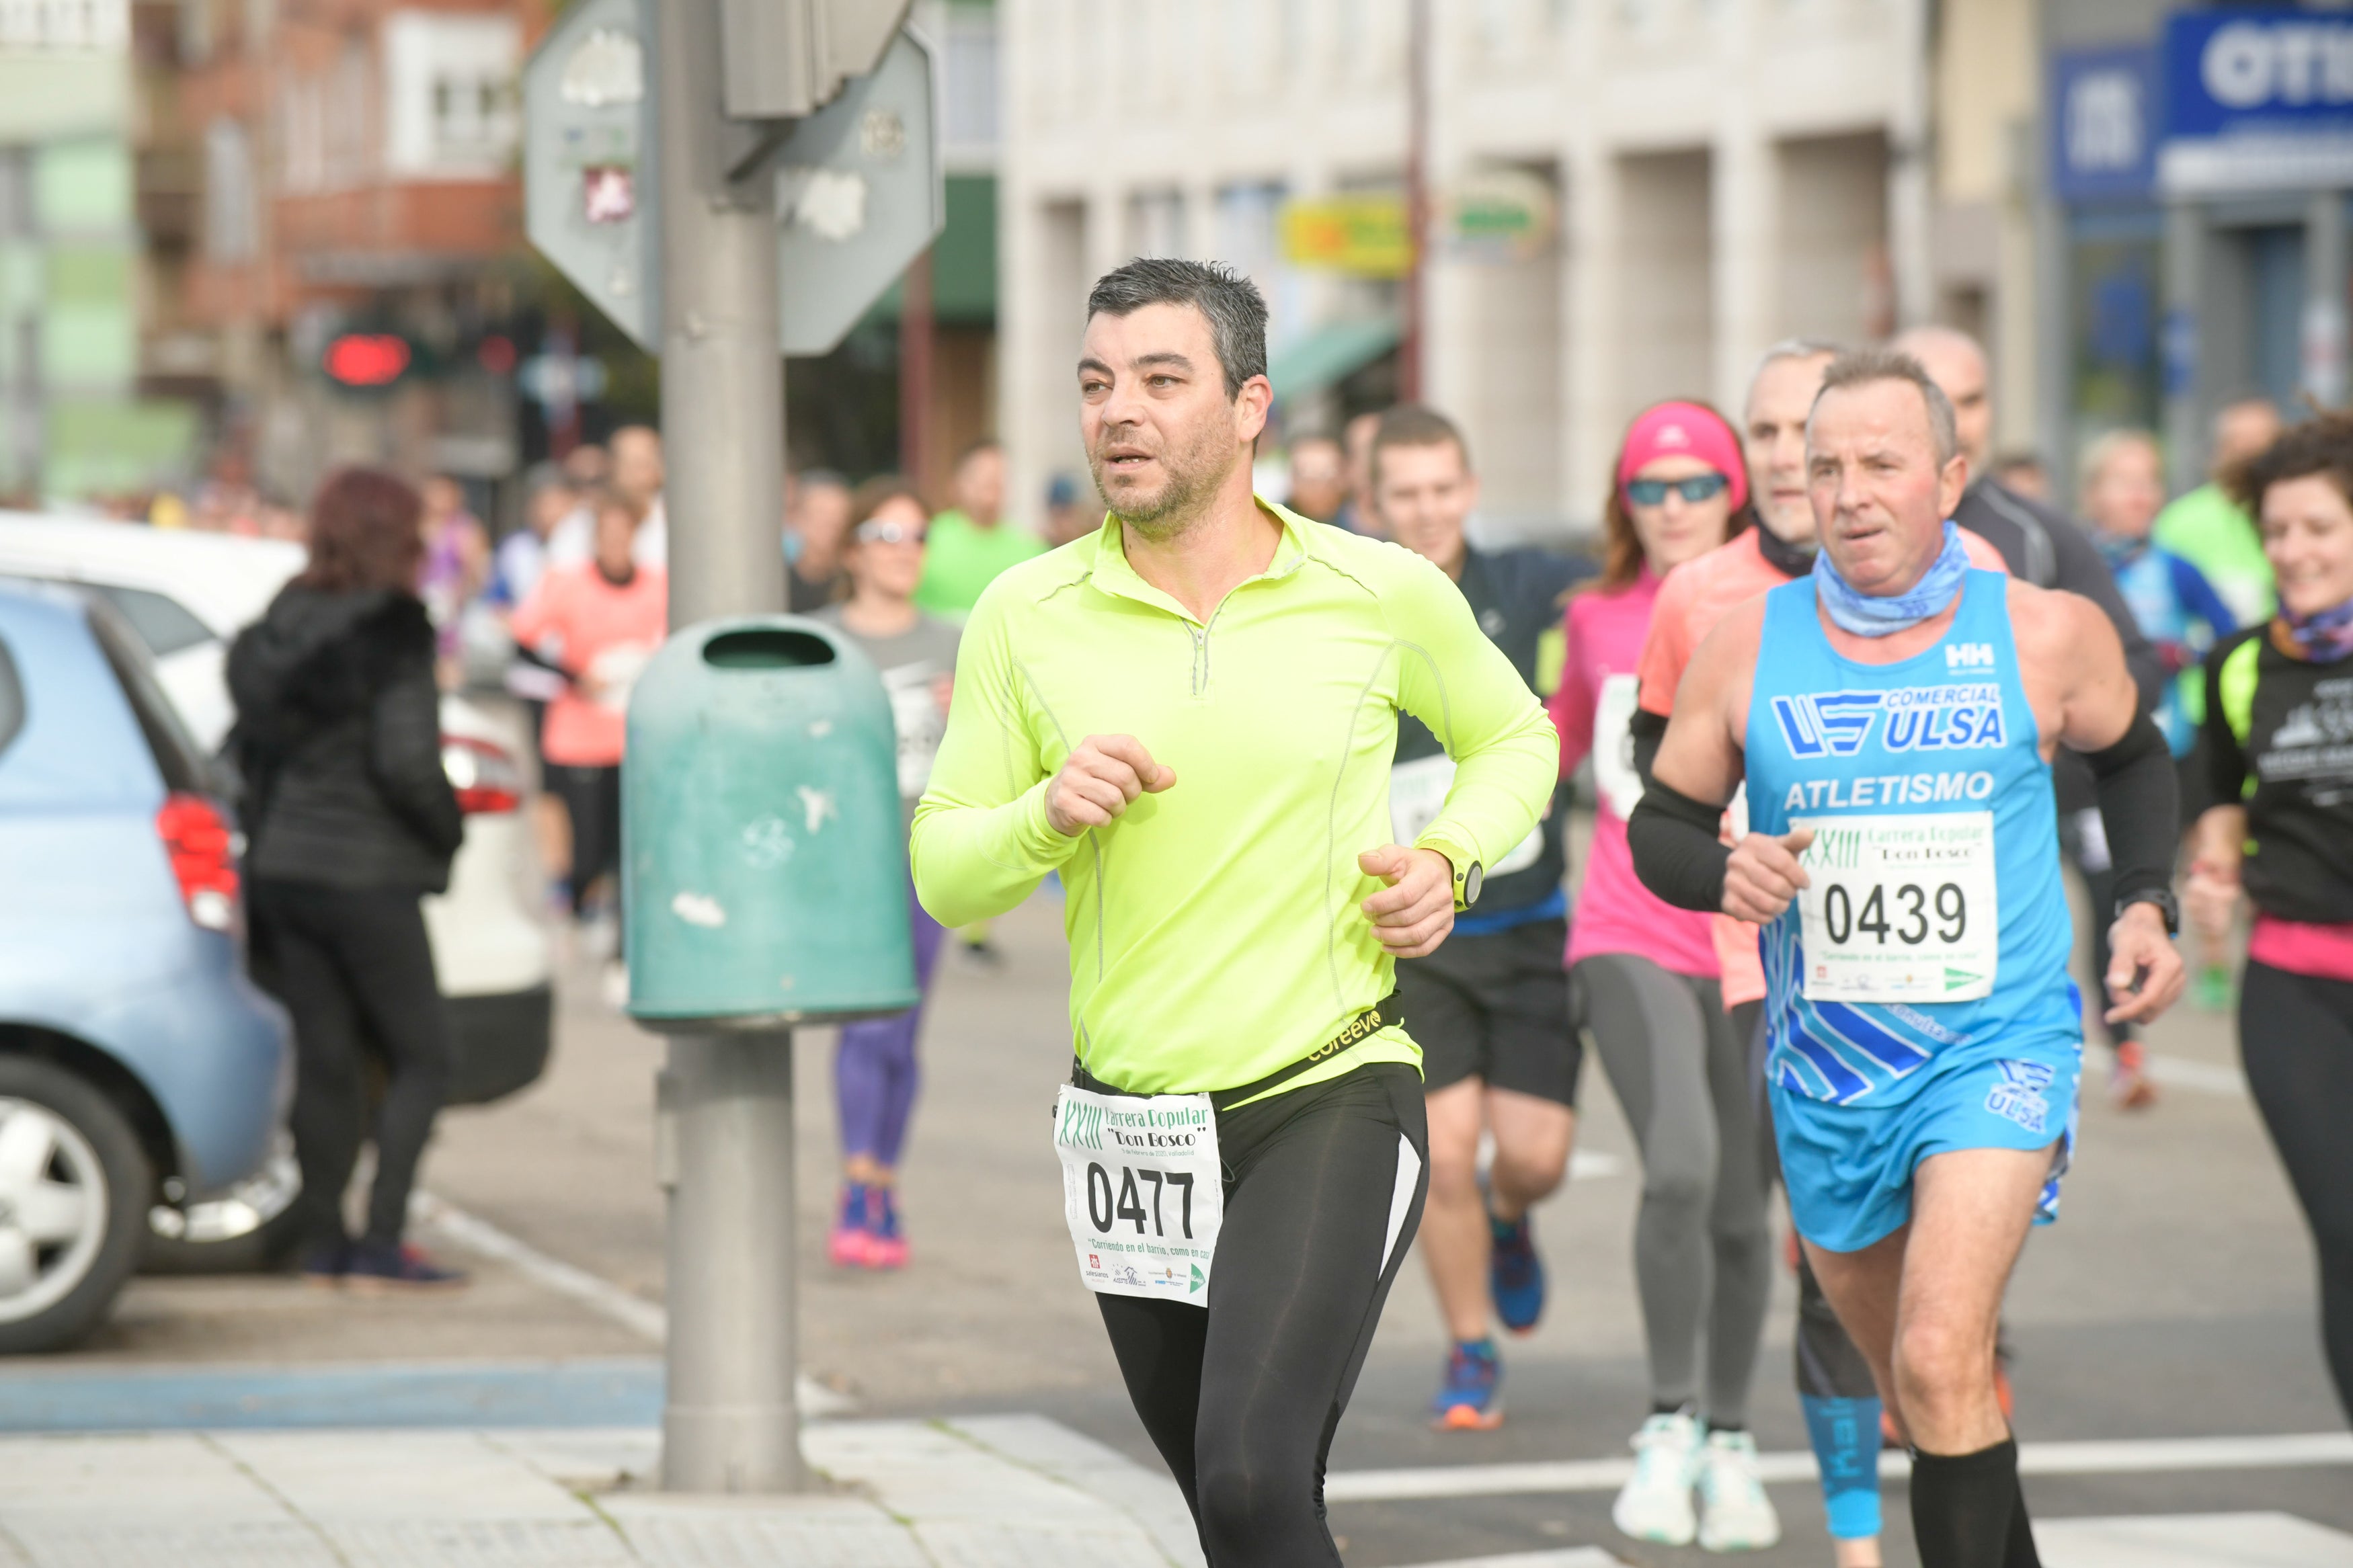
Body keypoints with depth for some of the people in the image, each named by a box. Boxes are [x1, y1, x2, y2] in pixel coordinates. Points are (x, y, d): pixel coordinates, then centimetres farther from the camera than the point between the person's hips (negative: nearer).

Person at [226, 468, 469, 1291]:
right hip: (368, 874, -6)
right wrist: (448, 829, -4)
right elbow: (406, 760, -20)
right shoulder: (391, 636, -13)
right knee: (421, 1054, 3)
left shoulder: (278, 628, 6)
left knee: (325, 1057, 13)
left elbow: (247, 746, 10)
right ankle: (381, 1245, -4)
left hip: (282, 870, 7)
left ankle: (322, 1243, 14)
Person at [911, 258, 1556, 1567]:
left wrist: (1452, 862, -2)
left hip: (1331, 1104, -3)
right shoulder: (1027, 615, 0)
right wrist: (1049, 815, -16)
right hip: (1129, 1129, 3)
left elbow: (1516, 736, 17)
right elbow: (943, 873, 4)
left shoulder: (1385, 595, -2)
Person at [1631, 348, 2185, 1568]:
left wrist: (2144, 904, 3)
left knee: (1940, 1366, -23)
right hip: (1824, 1062, 3)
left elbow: (2130, 756, 17)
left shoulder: (2045, 634, -4)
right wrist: (1723, 874, -15)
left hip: (1997, 1048, -3)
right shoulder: (1746, 648, -3)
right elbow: (1659, 825, 7)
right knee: (1920, 1399, 17)